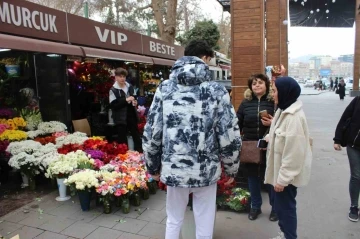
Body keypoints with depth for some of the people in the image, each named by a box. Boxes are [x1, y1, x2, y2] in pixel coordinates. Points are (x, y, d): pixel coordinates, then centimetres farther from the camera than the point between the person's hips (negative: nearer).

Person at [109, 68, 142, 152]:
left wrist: (135, 102, -1)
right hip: (121, 118, -5)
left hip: (132, 115, 5)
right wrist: (125, 100, -21)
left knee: (137, 136, 12)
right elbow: (113, 105, -15)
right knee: (122, 139, 4)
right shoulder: (113, 90, -9)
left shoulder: (130, 87, 7)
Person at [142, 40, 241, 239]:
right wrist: (231, 168, 7)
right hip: (206, 170, -1)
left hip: (173, 169, 2)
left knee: (173, 220, 22)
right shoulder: (216, 90, -7)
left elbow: (151, 133, -2)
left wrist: (153, 166, 11)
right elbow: (229, 135, -8)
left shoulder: (164, 88, -2)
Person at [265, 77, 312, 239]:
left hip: (287, 173, -9)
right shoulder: (284, 111, 7)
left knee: (285, 206, 6)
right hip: (281, 170, 9)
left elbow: (293, 151, -26)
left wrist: (283, 178, -22)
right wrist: (269, 139, 5)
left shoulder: (294, 116, -24)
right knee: (280, 204, 21)